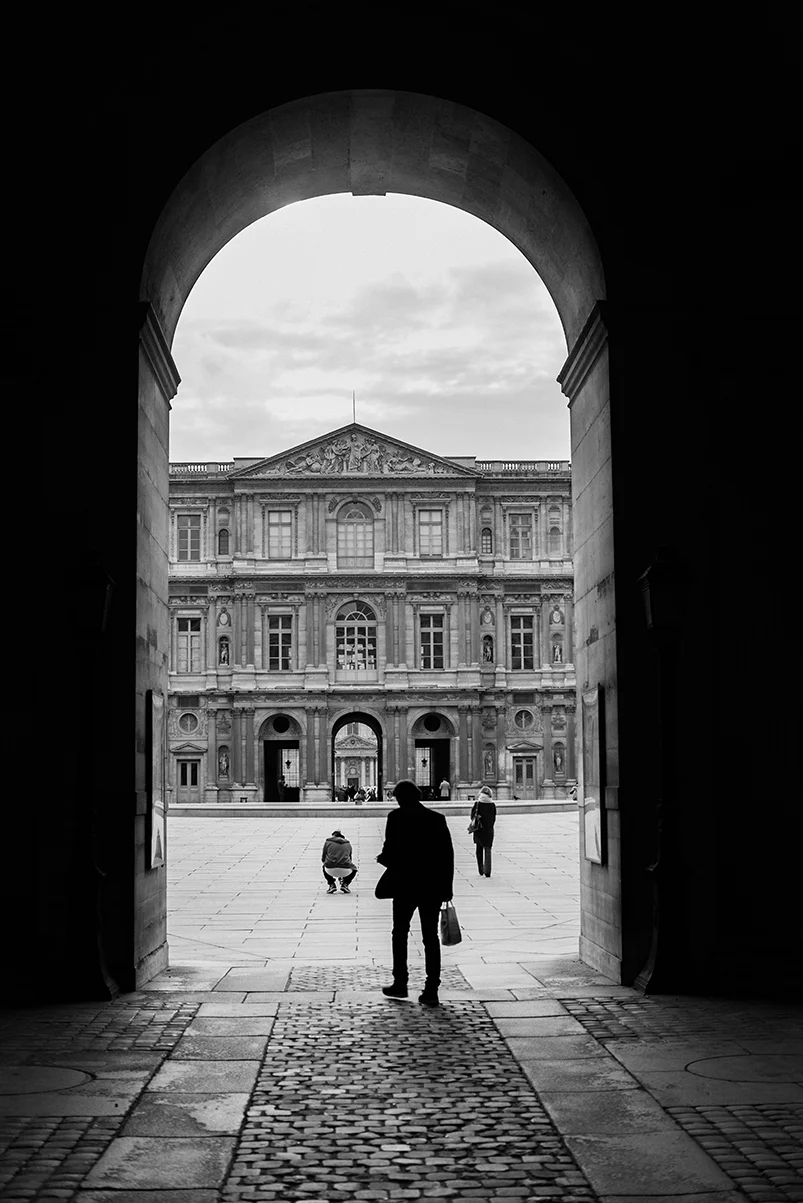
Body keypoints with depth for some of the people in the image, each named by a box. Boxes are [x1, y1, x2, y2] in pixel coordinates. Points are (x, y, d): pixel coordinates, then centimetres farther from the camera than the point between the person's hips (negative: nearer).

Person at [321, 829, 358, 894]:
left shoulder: (328, 842, 15)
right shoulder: (348, 844, 22)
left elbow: (323, 858, 19)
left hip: (330, 870, -1)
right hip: (345, 871, 1)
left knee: (324, 867, 35)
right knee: (354, 869, 35)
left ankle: (332, 885, 19)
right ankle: (345, 884, 15)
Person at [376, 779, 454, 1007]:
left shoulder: (396, 817, -8)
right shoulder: (437, 819, 3)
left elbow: (390, 852, -13)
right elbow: (448, 855, 1)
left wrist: (382, 858, 10)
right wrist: (446, 887, 6)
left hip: (405, 886, -3)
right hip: (433, 887, 3)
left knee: (400, 935, 15)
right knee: (431, 938, 6)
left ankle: (400, 984, 20)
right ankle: (431, 991, 3)